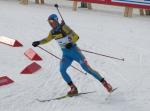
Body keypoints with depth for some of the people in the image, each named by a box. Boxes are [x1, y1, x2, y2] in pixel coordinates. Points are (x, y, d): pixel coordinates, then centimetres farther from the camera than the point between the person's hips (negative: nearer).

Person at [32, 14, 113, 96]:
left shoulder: (63, 27, -16)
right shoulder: (52, 32, 4)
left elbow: (76, 36, -20)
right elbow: (47, 39, 24)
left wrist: (71, 43, -37)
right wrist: (39, 42, 10)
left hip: (74, 50, -6)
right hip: (66, 54, 6)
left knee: (87, 68, -10)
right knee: (62, 70, -13)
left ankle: (104, 83, 0)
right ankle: (73, 89, -1)